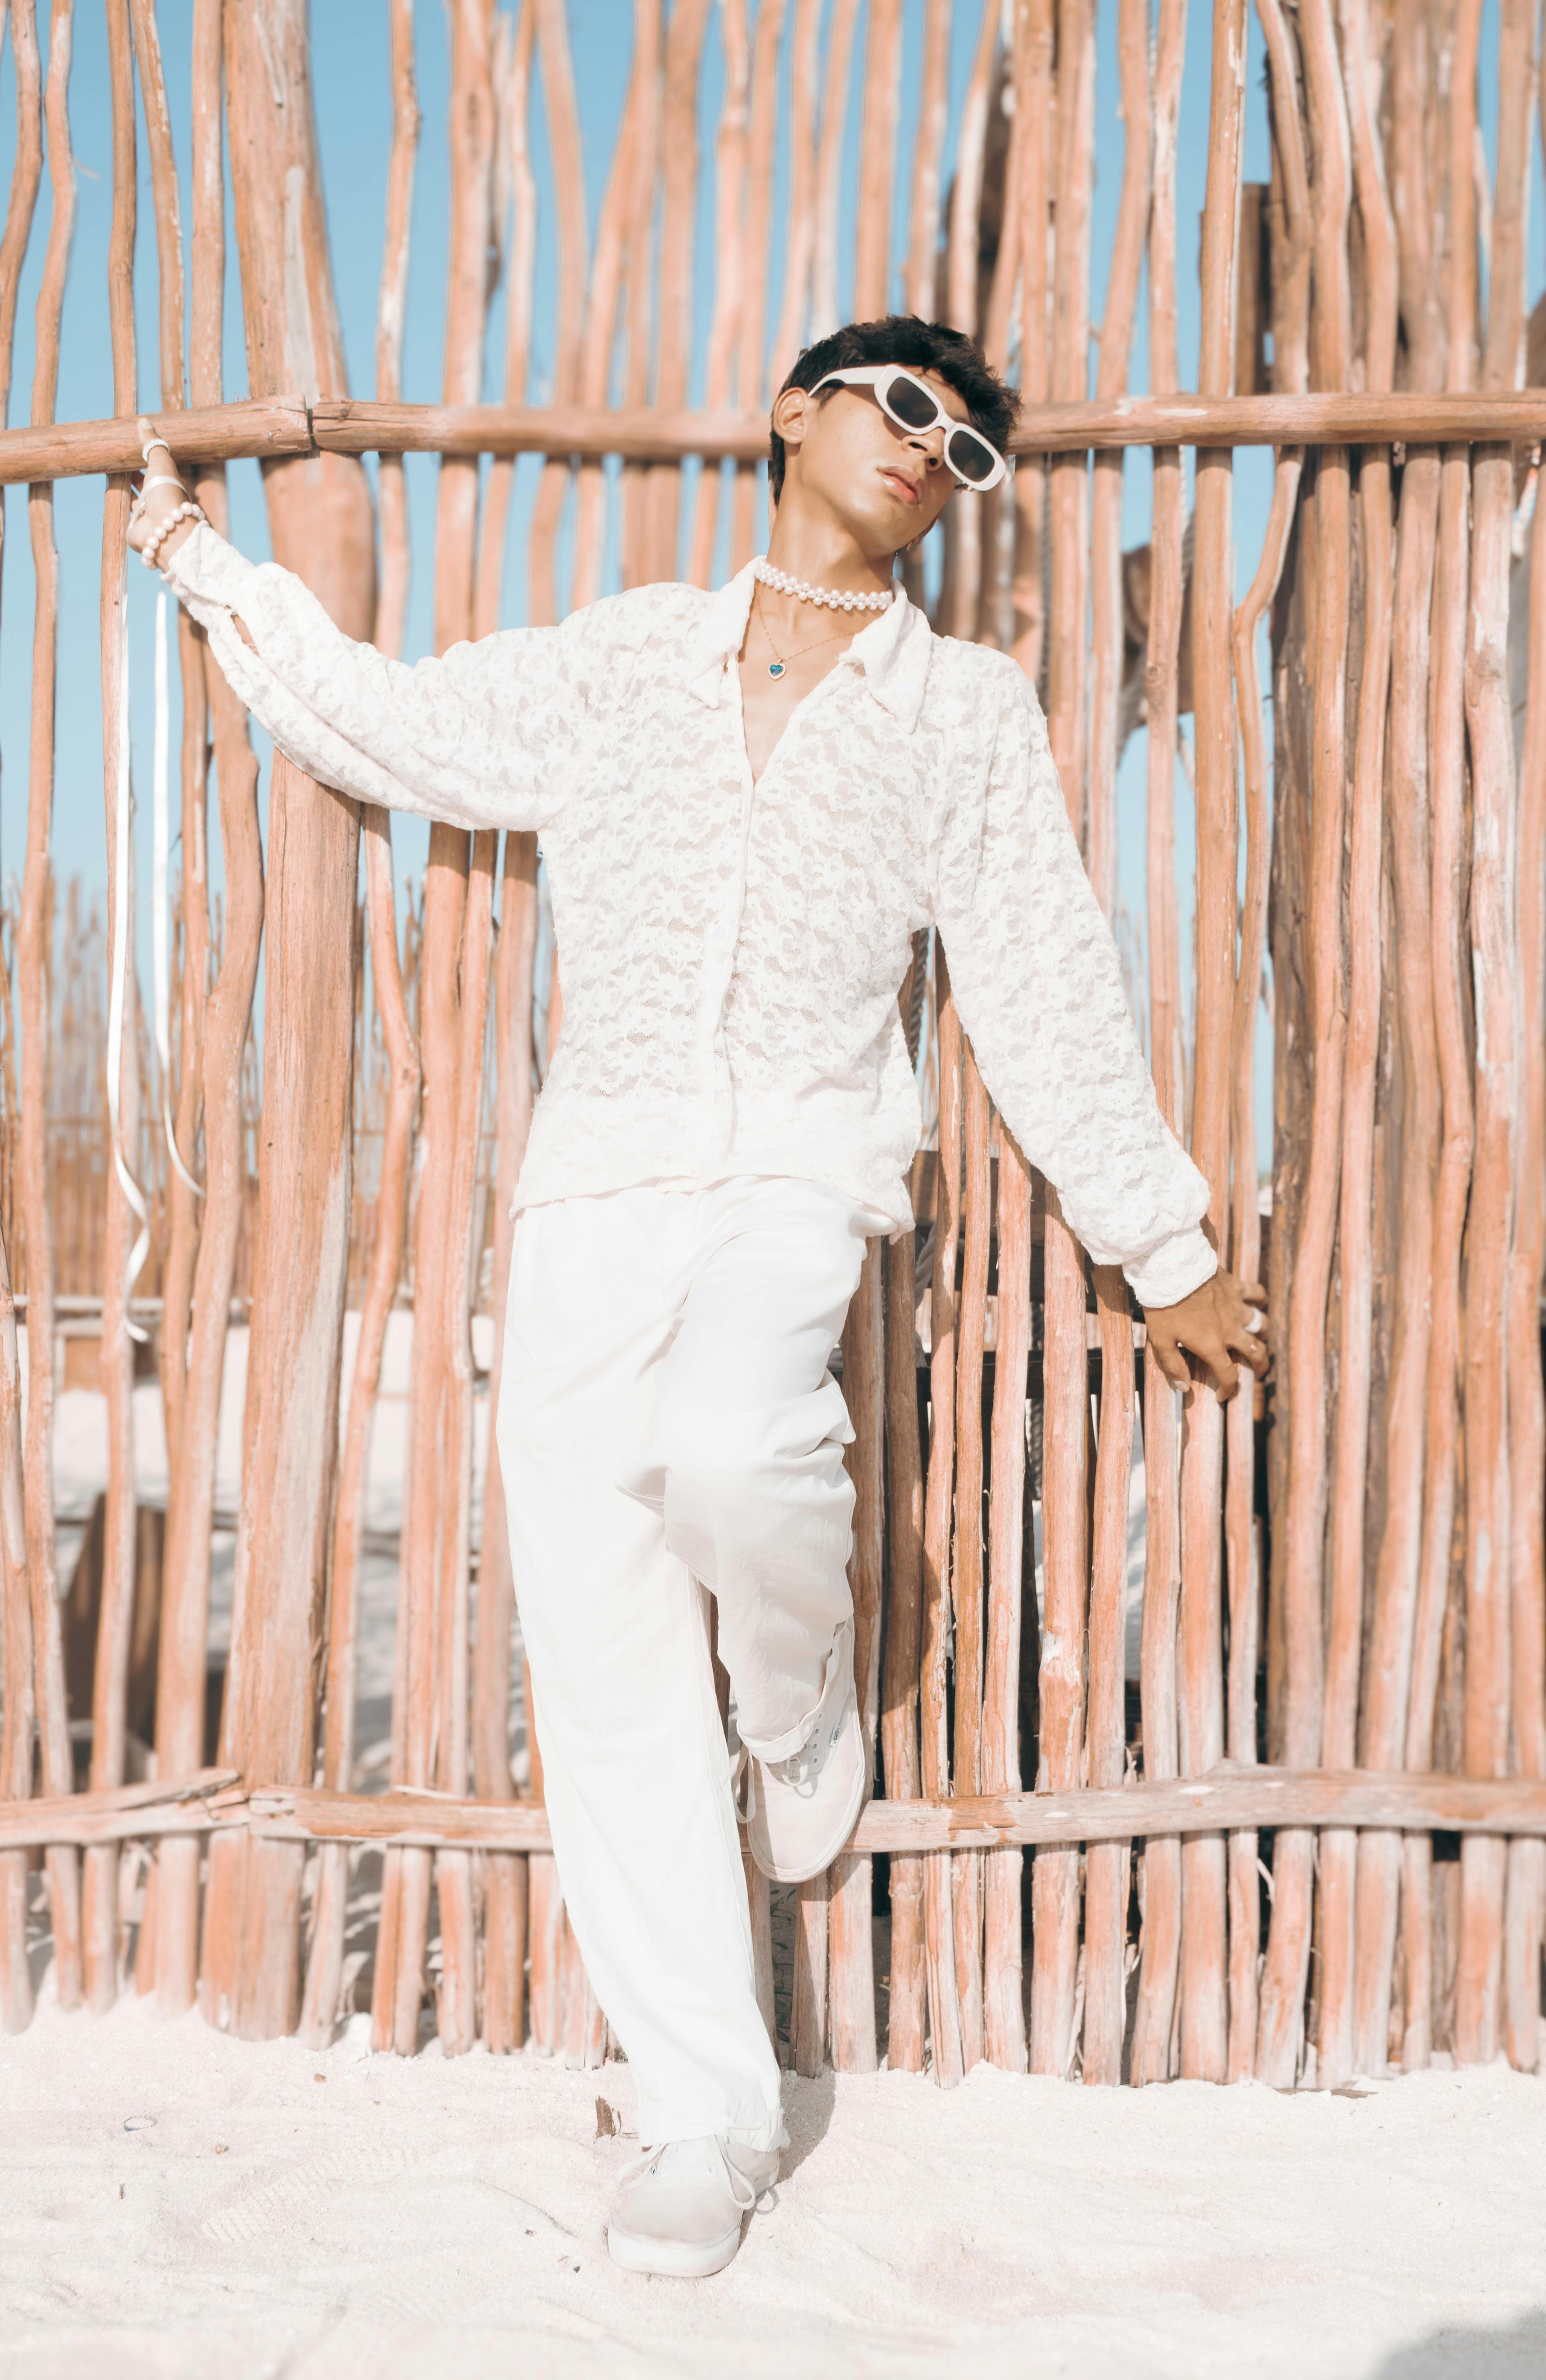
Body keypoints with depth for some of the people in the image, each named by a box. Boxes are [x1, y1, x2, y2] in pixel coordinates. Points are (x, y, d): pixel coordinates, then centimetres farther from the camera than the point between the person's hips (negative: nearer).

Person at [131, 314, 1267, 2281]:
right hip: (596, 1180, 2)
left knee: (729, 1440, -35)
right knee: (602, 1660, -4)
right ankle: (708, 2121, 7)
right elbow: (391, 727, 26)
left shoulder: (966, 710, 13)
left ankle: (805, 1728, 0)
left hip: (798, 1175, -2)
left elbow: (1047, 1002, 14)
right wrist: (206, 562, 30)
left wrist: (1165, 1248, 14)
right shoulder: (620, 658, 17)